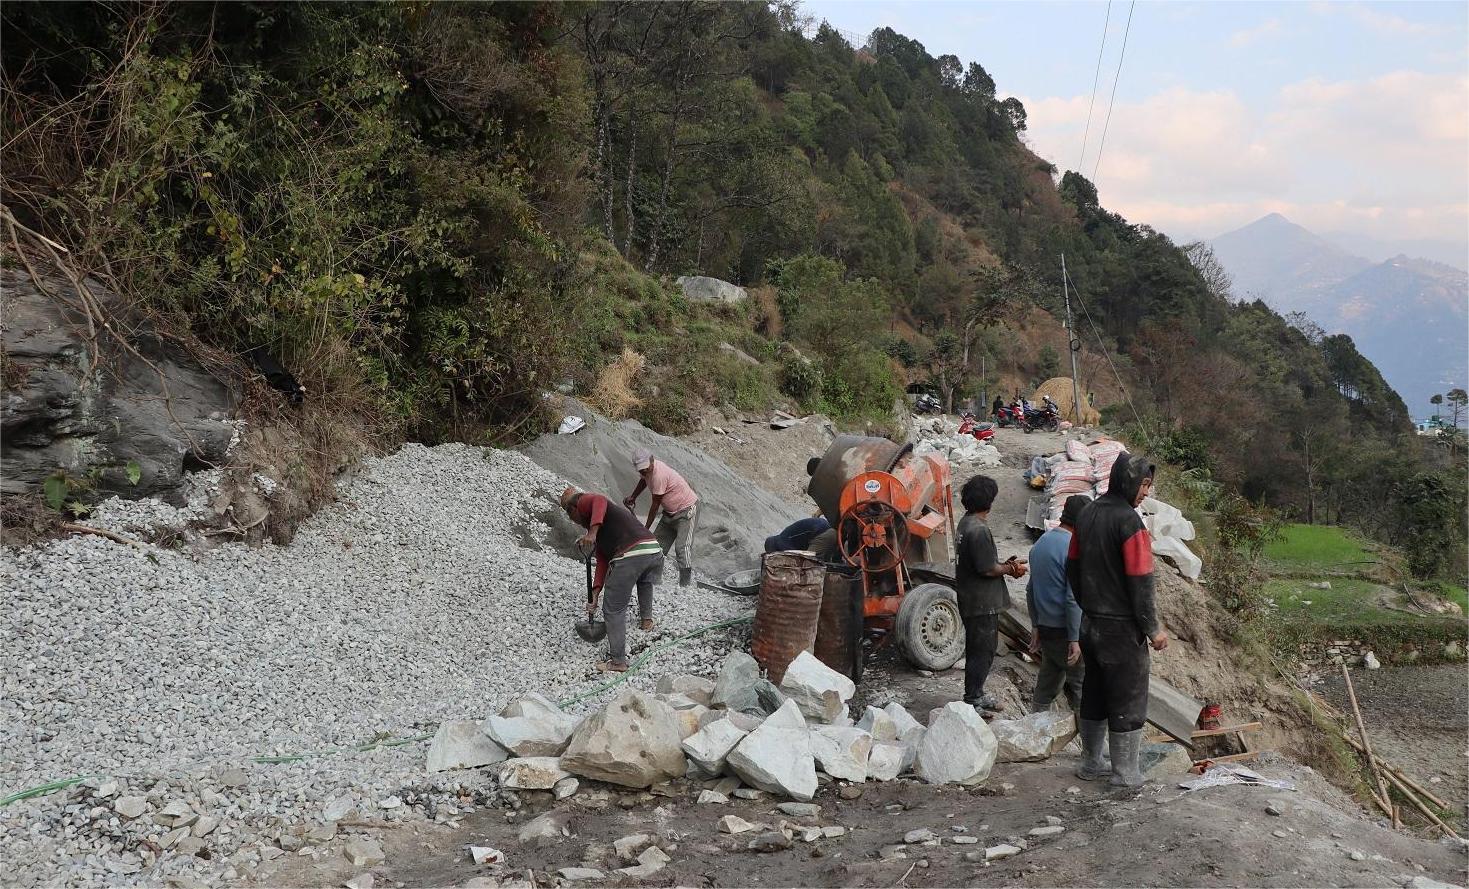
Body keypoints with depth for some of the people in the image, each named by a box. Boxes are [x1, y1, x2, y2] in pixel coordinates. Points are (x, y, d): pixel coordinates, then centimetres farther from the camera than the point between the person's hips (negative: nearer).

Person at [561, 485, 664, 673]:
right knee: (646, 582, 43)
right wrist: (595, 594, 23)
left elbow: (599, 501, -12)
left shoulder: (585, 502, 14)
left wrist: (592, 532, -23)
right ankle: (646, 619, 49)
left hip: (628, 556, -8)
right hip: (655, 550, 8)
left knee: (613, 610, 8)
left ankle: (618, 662, 13)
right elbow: (602, 561, 29)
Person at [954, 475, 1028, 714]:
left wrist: (1005, 564, 6)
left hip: (971, 601, 10)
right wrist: (1010, 568, -6)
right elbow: (987, 569, -22)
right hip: (983, 604, -10)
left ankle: (975, 694, 31)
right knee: (982, 652, -1)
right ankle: (971, 701, 7)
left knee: (977, 649, 20)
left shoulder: (966, 523, 9)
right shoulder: (979, 530, -23)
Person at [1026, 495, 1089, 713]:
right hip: (1065, 629, -8)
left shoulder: (1040, 543, 9)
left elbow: (1031, 589, 15)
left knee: (1049, 679, 17)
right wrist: (1075, 639, -19)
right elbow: (1073, 599, -21)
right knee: (1079, 684, 2)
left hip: (1045, 627, 8)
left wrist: (1035, 626, 20)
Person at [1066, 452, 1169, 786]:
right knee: (1128, 699, 4)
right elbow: (1140, 582, -20)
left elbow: (1073, 567, 15)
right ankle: (1125, 774, 13)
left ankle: (1090, 764, 29)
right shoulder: (1128, 520, -20)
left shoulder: (1087, 514, 7)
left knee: (1094, 694, 18)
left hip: (1091, 623, 8)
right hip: (1122, 627, -8)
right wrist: (1153, 629, -11)